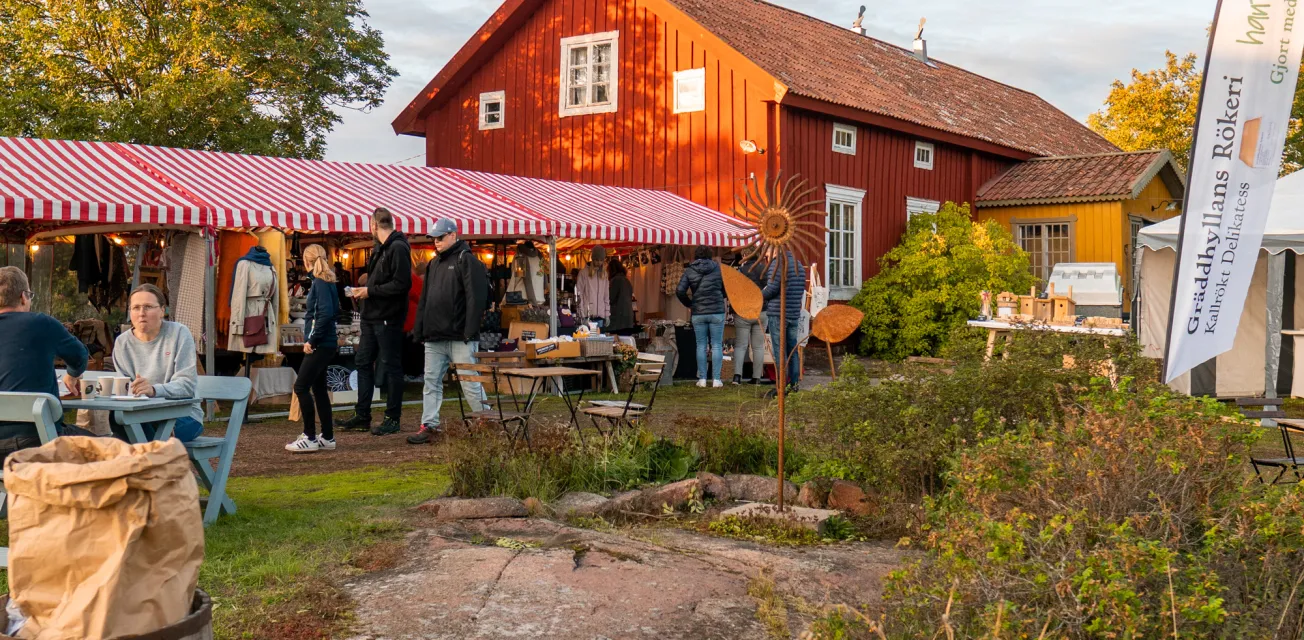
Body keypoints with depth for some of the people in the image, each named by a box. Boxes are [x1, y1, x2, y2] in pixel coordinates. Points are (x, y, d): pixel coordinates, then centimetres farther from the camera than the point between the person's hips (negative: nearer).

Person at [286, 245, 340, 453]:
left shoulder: (320, 283, -13)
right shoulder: (326, 282, 13)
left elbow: (326, 313, -23)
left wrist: (312, 340, -19)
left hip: (320, 345, -10)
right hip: (324, 344, 10)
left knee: (301, 387, -8)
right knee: (318, 389, 12)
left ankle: (310, 438, -5)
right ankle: (327, 438, 16)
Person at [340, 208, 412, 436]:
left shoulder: (398, 248, -15)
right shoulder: (379, 249, 17)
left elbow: (402, 284, -23)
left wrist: (370, 291, -17)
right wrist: (363, 291, 7)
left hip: (388, 318, -10)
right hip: (372, 317, 10)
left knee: (391, 366, -1)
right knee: (363, 362, 12)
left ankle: (393, 418, 8)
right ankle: (362, 415, 20)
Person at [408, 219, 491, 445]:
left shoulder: (466, 260, -6)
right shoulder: (434, 263, 18)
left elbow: (476, 298, -14)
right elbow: (424, 299, 22)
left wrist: (470, 331, -19)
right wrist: (419, 329, 15)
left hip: (459, 337, -8)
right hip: (434, 337, 8)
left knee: (470, 383, -3)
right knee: (431, 382, 8)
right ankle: (429, 426, 13)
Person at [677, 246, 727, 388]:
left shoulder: (689, 271, 1)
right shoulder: (718, 268, 1)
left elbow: (680, 291, -5)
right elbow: (726, 290, 4)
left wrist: (689, 304, 10)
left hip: (698, 313, 1)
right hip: (717, 312, -1)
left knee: (701, 346, 8)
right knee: (716, 345, 3)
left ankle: (702, 379, 6)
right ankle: (716, 379, 0)